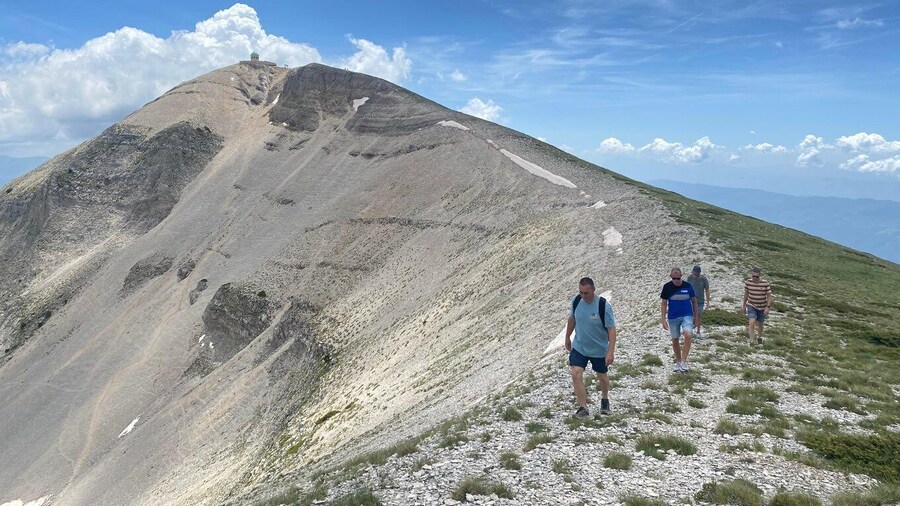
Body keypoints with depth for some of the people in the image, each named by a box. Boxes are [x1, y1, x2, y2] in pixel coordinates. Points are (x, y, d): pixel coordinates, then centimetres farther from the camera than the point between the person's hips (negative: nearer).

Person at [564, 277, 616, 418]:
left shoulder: (604, 306, -23)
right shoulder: (576, 300, -10)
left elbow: (611, 329, -21)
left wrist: (611, 351, -26)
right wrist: (567, 338, 15)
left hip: (599, 350, -2)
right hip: (579, 347, 3)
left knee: (602, 377, 14)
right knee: (576, 374, -12)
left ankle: (605, 400, 43)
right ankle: (583, 408, -3)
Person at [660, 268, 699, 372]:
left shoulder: (687, 286, -4)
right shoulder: (667, 287, -5)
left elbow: (694, 300, 8)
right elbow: (664, 303, 1)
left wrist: (696, 315, 9)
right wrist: (663, 319, -3)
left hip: (687, 315, -1)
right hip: (673, 317, 1)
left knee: (688, 336, -22)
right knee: (675, 340, 9)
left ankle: (684, 361, -14)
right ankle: (678, 362, 26)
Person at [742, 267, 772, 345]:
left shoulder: (765, 284, -16)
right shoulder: (748, 282, -10)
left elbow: (769, 296, -8)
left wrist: (768, 307, -16)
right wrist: (744, 305, 11)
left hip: (762, 307, 0)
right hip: (751, 306, 0)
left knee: (760, 324, 16)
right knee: (752, 322, -18)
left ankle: (759, 337, 43)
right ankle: (751, 341, -15)